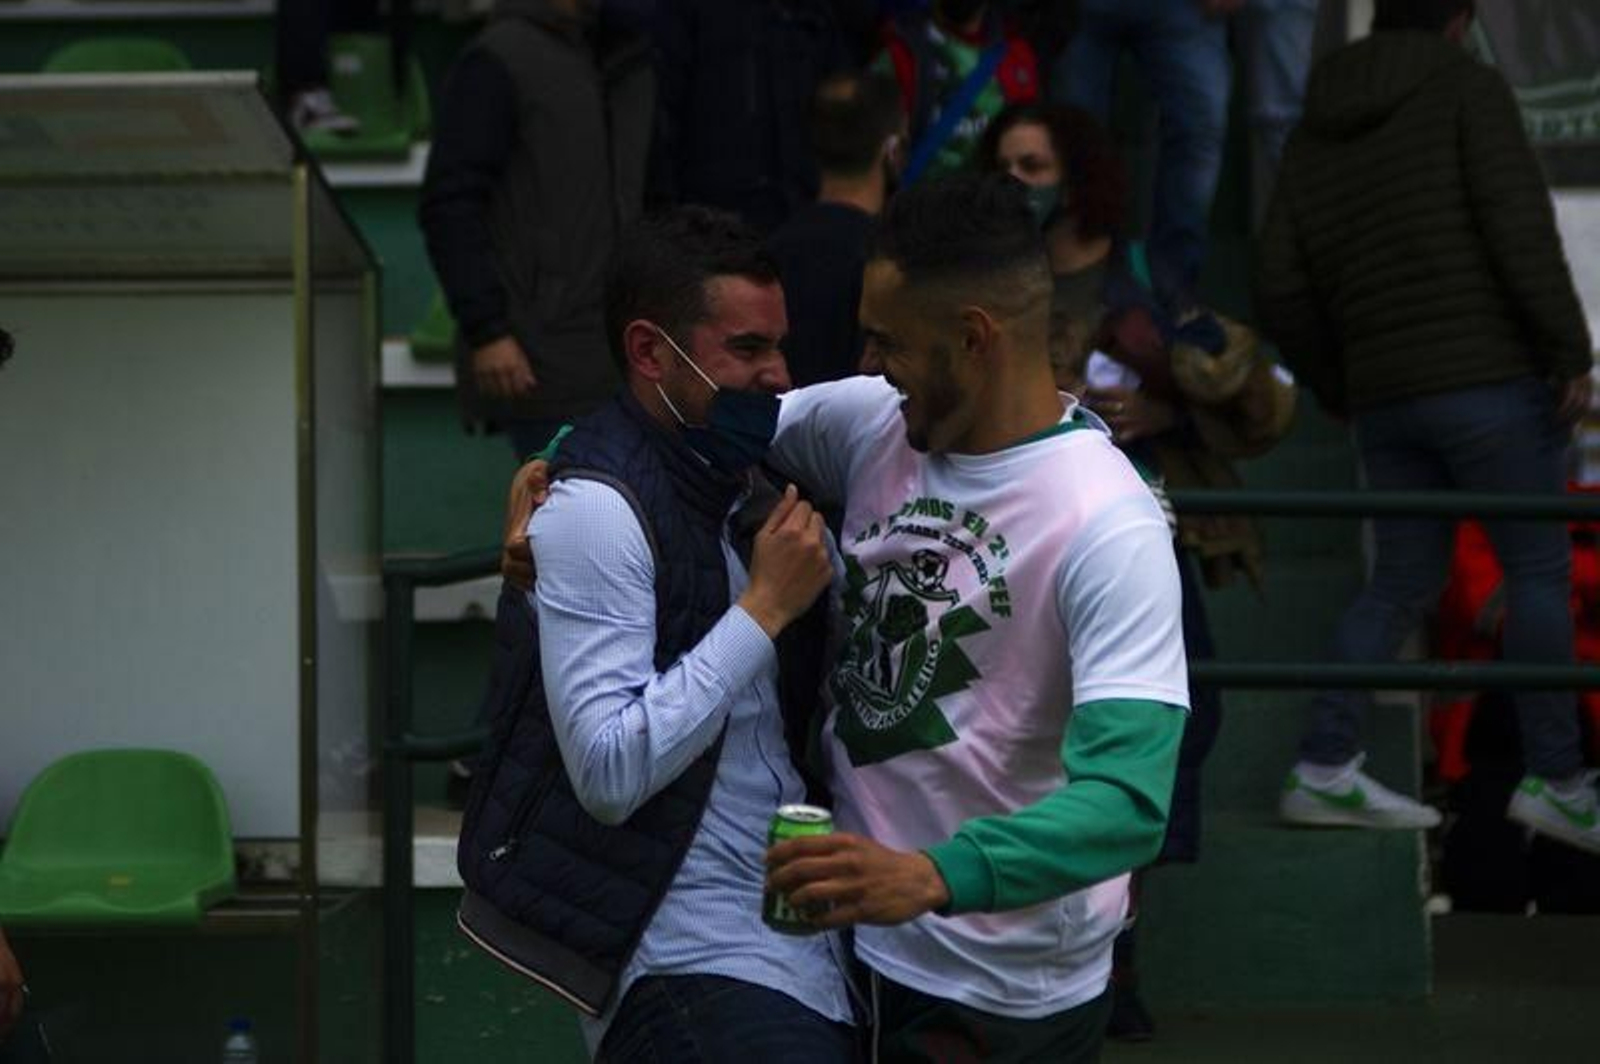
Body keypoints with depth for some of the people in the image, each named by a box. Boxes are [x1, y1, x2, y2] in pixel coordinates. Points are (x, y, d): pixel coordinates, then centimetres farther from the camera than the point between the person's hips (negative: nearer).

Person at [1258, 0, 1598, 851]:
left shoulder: (1314, 136, 14)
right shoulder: (1467, 87, -2)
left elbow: (1281, 292, 9)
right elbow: (1520, 228, -14)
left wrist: (1340, 392, 21)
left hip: (1386, 396, 6)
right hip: (1490, 378, -6)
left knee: (1404, 581, 13)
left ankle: (1323, 767, 4)